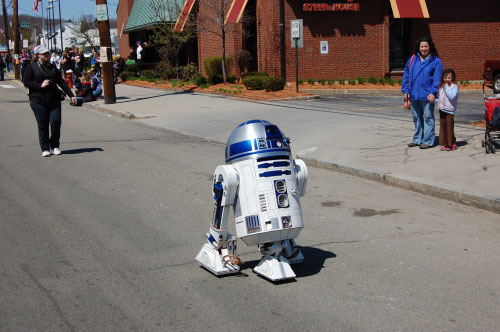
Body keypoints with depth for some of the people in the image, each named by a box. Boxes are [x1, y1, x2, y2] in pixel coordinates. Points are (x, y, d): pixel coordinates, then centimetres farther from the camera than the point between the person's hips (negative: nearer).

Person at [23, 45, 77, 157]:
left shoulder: (52, 67, 13)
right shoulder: (32, 67, 1)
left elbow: (61, 82, 14)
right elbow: (26, 82, -3)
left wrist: (71, 94, 8)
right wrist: (40, 85, -14)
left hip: (54, 99, 3)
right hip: (38, 101, -3)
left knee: (56, 122, -5)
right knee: (42, 125, 2)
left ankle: (54, 146, 14)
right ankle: (45, 148, 13)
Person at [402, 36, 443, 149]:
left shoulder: (436, 61, 0)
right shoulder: (413, 59, 11)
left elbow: (437, 79, -6)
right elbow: (406, 75, 12)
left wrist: (433, 92, -16)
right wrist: (405, 90, 5)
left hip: (427, 96, -5)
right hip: (413, 95, 5)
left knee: (428, 118, -1)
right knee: (416, 118, 14)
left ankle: (428, 141, 4)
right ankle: (417, 139, 25)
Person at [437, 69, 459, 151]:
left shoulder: (454, 87, -6)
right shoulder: (441, 86, 16)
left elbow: (452, 96, -21)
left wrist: (446, 87, -16)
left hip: (449, 110, -7)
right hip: (442, 109, 7)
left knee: (449, 127, -6)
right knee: (442, 127, 7)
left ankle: (452, 144, 1)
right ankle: (444, 144, 13)